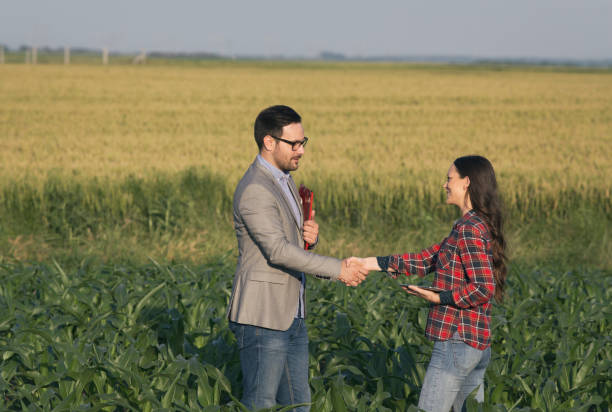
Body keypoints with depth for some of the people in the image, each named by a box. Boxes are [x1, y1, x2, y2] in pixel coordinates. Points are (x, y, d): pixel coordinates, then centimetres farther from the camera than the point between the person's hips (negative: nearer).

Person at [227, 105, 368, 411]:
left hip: (291, 316, 10)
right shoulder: (254, 190, -18)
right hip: (262, 317, -10)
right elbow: (278, 251, -26)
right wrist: (337, 270, -24)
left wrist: (310, 236, -3)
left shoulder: (284, 180, 14)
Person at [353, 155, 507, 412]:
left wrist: (438, 298, -16)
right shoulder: (481, 226, 15)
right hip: (478, 345, 10)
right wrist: (368, 263, 13)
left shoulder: (469, 229, -15)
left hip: (457, 342, -9)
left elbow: (484, 289, -22)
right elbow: (426, 260, 16)